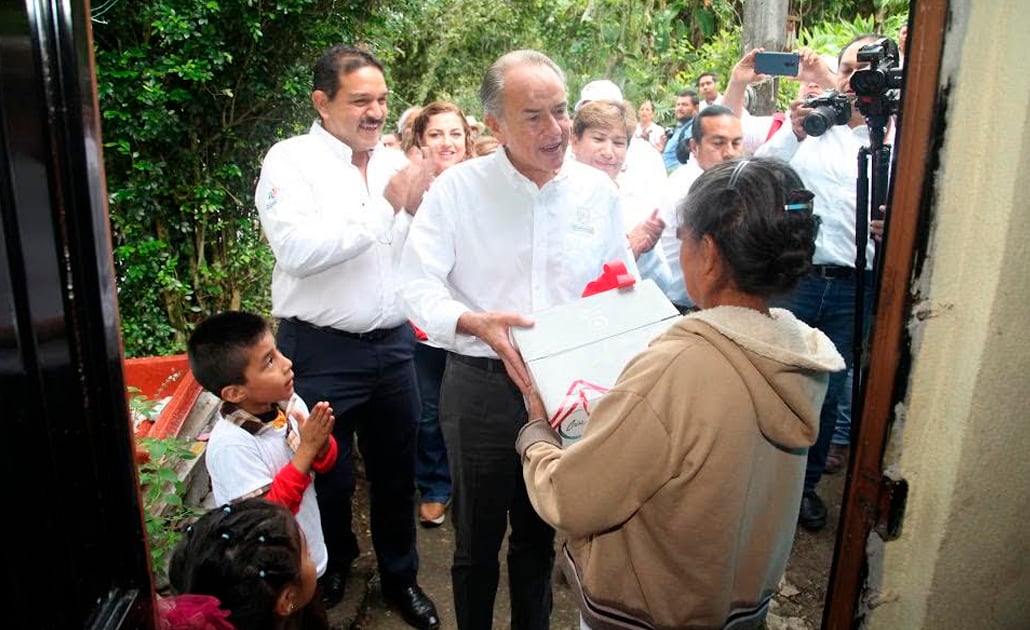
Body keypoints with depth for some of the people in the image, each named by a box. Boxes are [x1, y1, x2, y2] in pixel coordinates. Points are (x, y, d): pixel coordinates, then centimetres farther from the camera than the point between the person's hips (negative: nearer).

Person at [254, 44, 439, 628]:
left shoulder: (394, 161, 5)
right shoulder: (291, 160, -9)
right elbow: (298, 250, -25)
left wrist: (418, 206, -14)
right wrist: (386, 206, -22)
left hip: (394, 344, 4)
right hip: (323, 350, -4)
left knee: (397, 470, 18)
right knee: (329, 476, 15)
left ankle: (401, 575, 40)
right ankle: (332, 569, 44)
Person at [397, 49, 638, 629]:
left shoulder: (597, 190, 1)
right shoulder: (457, 188, -8)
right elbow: (419, 285, -11)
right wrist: (477, 324, -29)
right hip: (482, 388, -2)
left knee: (541, 534, 21)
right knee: (477, 538, 14)